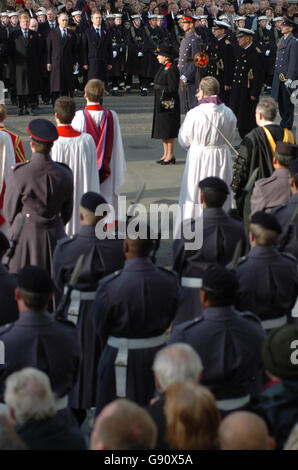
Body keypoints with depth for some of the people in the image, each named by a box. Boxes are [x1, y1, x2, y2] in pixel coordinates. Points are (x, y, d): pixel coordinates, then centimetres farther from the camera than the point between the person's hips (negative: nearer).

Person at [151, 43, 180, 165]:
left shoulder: (172, 69, -16)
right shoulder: (163, 68, 11)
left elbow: (173, 88, -19)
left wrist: (160, 87, -14)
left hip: (169, 104, -10)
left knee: (168, 130, -4)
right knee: (162, 128, 13)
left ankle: (170, 155, 4)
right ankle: (166, 154, 20)